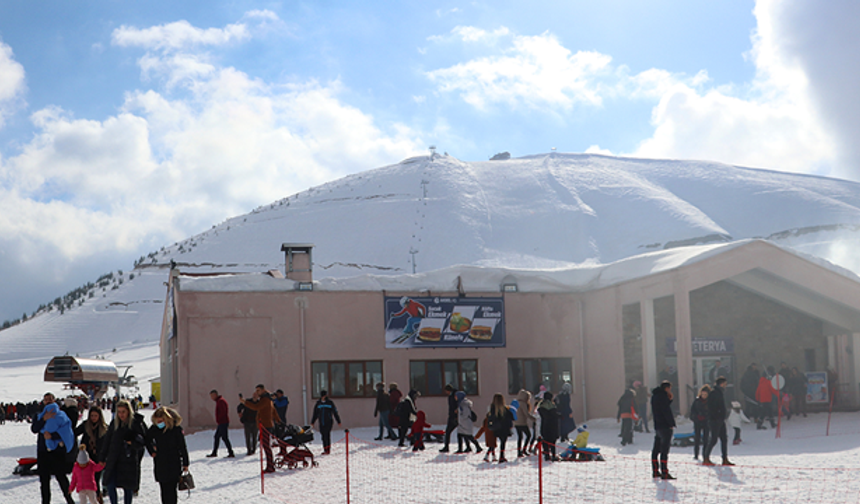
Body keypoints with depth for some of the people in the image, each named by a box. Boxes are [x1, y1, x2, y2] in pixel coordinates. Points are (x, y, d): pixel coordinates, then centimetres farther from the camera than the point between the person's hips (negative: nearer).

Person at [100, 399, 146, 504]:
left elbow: (143, 441, -4)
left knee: (128, 488, 4)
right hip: (113, 460, 3)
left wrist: (133, 442, -23)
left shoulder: (136, 423, -5)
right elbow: (107, 441, 12)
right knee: (110, 485, -4)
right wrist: (102, 459, 11)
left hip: (129, 461, -3)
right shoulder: (115, 423, 6)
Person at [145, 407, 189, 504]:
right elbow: (147, 440, 21)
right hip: (160, 465, 4)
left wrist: (185, 463, -1)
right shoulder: (154, 429, 0)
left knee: (170, 489, -7)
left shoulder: (176, 428, -11)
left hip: (174, 465, -4)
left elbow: (182, 447, -4)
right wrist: (152, 451, 8)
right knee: (164, 490, 8)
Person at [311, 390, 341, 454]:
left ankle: (328, 450, -11)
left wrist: (338, 422, 8)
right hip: (321, 423, 3)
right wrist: (312, 422, 11)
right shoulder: (318, 404, 9)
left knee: (327, 436, -13)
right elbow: (315, 414, 14)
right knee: (323, 436, 3)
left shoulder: (330, 403, 1)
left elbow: (335, 413, 6)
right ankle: (325, 450, 9)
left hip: (328, 422, -3)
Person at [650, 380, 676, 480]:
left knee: (656, 449, 14)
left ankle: (655, 471, 20)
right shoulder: (662, 396, -13)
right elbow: (666, 411, -18)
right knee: (664, 450, -10)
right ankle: (664, 473, -11)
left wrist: (670, 399, 10)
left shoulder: (654, 396, 16)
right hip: (665, 426, -10)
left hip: (657, 426, 10)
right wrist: (671, 423, -13)